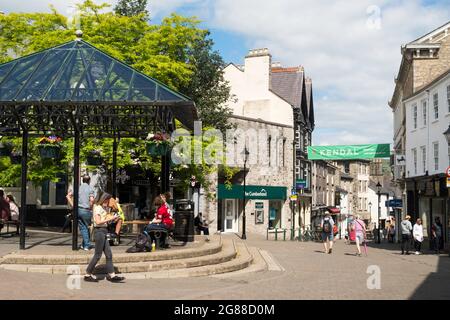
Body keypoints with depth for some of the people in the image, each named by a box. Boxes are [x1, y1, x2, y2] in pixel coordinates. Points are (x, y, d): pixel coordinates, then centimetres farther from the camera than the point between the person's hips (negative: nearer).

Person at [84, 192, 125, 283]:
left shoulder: (104, 208, 17)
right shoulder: (97, 208, -9)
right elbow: (98, 221, -19)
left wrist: (114, 219, 0)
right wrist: (110, 218, -19)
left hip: (104, 231, 9)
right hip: (99, 231, -9)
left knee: (108, 254, 6)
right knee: (98, 255, -3)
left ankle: (111, 275, 9)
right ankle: (88, 274, 7)